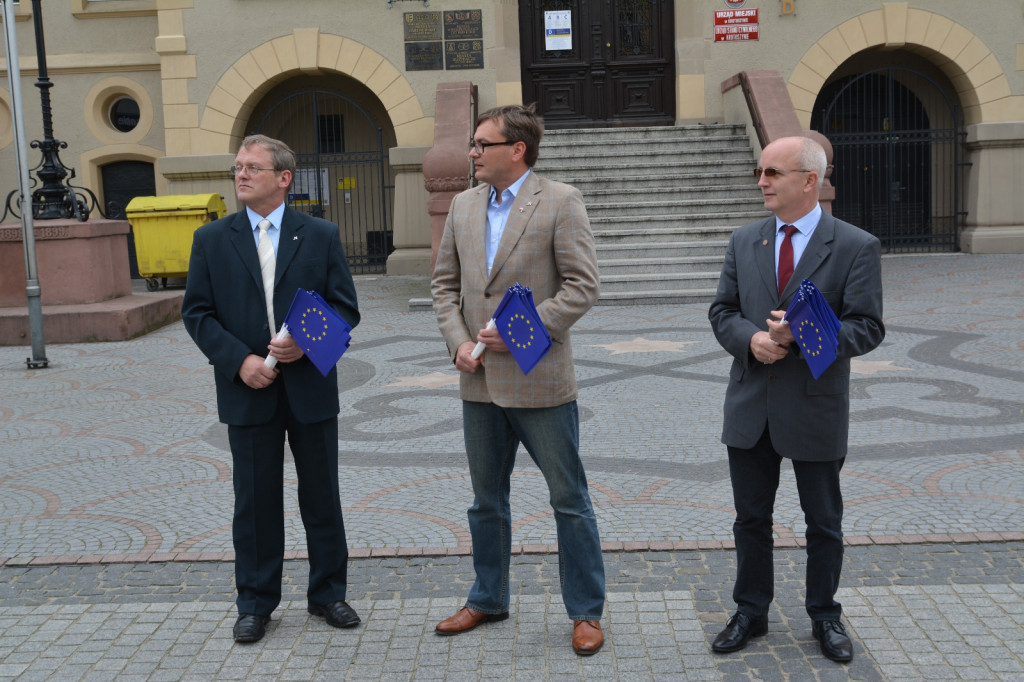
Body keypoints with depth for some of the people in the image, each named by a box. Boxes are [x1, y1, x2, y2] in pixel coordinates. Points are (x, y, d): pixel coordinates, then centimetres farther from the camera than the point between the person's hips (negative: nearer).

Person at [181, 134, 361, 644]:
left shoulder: (321, 235, 3)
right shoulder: (211, 239, 5)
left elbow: (345, 306, 1)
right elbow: (197, 313, 2)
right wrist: (239, 360, -12)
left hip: (310, 387, 0)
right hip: (247, 390, 0)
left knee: (322, 495, 10)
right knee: (254, 500, 8)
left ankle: (328, 592, 26)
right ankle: (255, 603, 22)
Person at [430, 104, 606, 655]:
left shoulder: (560, 202, -8)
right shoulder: (464, 205, 10)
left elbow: (581, 285, -12)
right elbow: (444, 283, 12)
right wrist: (458, 342, -3)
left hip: (540, 381, -5)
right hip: (480, 381, 6)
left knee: (568, 500, 5)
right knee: (486, 499, 17)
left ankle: (585, 611, 20)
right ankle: (488, 600, 34)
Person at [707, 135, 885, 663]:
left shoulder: (856, 247, -7)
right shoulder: (744, 242, 5)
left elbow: (867, 328, -11)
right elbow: (722, 311, 7)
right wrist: (750, 339, -15)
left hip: (815, 408, -3)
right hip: (751, 407, 3)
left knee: (823, 522, 13)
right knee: (751, 518, 14)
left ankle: (824, 616, 32)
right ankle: (750, 613, 31)